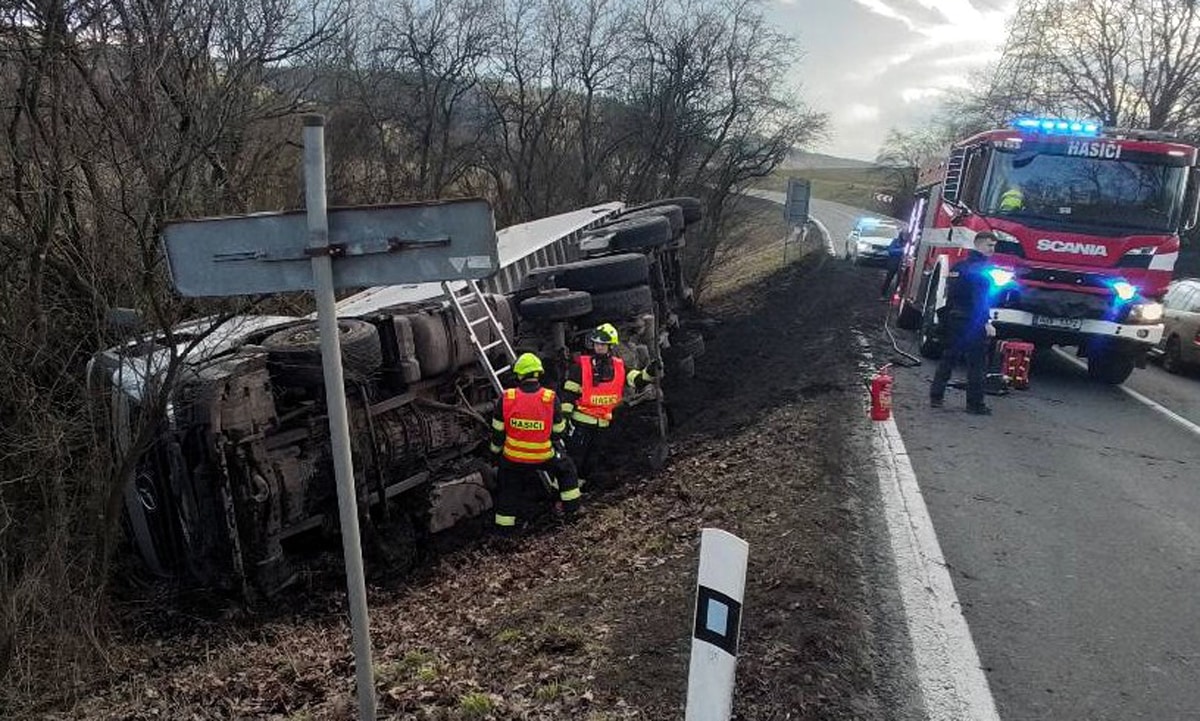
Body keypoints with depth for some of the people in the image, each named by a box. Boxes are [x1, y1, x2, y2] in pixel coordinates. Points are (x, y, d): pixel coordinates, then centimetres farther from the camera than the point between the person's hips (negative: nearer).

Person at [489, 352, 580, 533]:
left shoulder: (507, 398, -12)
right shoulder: (551, 398, -14)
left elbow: (498, 430, -2)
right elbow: (558, 430, -2)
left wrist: (496, 450, 16)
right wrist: (557, 444, 20)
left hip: (513, 457, 1)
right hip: (544, 456, 0)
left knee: (507, 487, 20)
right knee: (566, 468, 26)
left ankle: (504, 525, 25)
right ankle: (571, 506, 33)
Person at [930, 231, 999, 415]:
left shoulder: (958, 266, 13)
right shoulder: (979, 268, -13)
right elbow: (979, 298, -20)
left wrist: (945, 317, 20)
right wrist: (986, 322, -21)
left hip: (954, 319, 8)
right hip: (972, 322, -8)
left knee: (948, 358, 13)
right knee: (976, 364, -1)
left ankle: (936, 397, 14)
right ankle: (975, 404, 2)